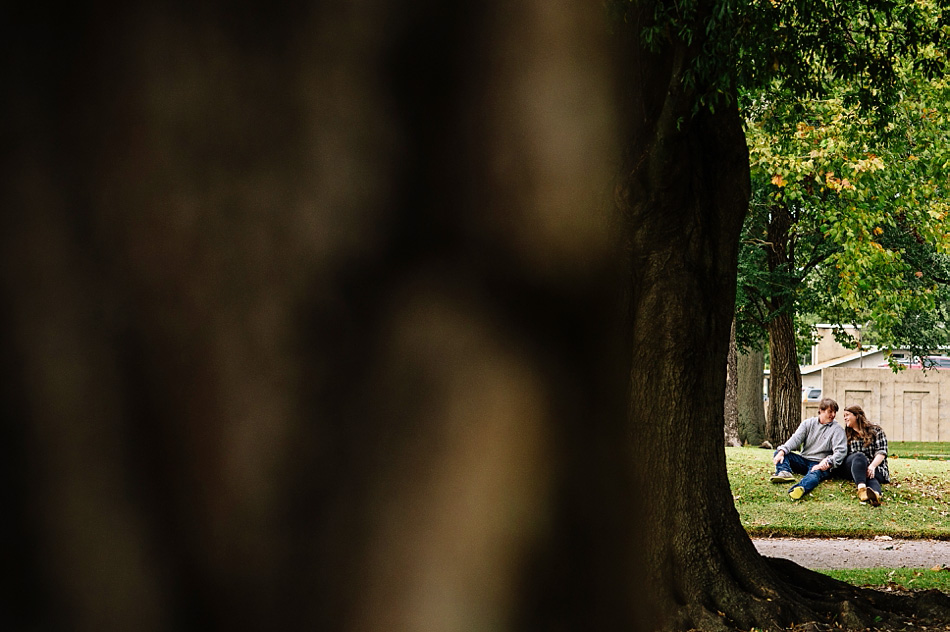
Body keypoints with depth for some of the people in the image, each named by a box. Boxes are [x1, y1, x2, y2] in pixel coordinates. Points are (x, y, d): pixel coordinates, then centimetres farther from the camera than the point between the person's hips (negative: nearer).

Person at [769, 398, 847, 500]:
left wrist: (827, 463, -28)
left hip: (820, 464, -5)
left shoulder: (837, 430, 3)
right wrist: (782, 451, -21)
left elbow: (840, 451, -9)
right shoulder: (808, 423, 13)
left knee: (814, 474, -40)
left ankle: (801, 488, -74)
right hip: (803, 460, 5)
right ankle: (784, 472, -43)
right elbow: (796, 438, -1)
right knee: (778, 453, -11)